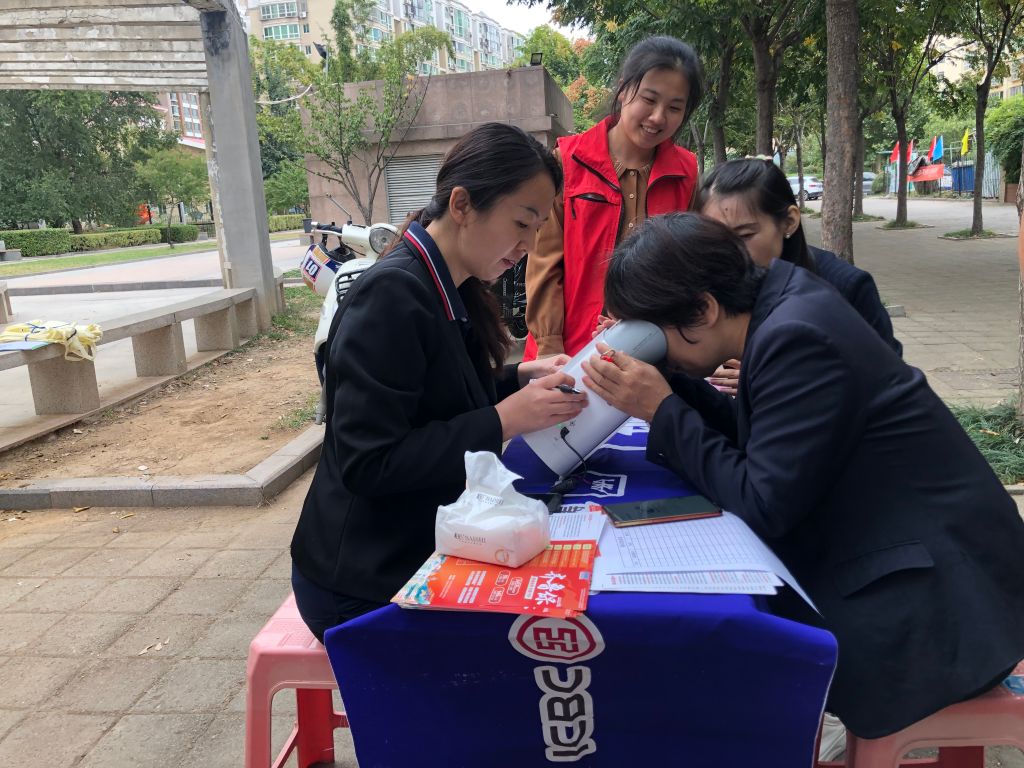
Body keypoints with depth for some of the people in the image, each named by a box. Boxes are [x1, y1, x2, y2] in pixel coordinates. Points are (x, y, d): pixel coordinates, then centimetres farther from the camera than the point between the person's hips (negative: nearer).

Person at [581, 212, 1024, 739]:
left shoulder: (795, 340, -26)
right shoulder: (778, 305, 1)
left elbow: (762, 505, -24)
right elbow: (746, 437, 9)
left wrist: (662, 410, -20)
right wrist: (667, 381, -2)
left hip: (933, 586, -9)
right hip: (892, 551, 9)